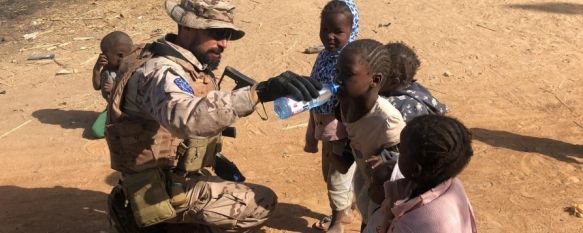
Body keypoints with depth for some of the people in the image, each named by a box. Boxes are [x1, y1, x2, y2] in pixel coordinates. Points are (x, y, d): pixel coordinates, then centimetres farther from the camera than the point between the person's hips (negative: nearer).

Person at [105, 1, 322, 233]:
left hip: (175, 179, 9)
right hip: (165, 190, -9)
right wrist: (258, 92, -54)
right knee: (263, 202, -7)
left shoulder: (189, 65, 6)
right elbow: (185, 117, -46)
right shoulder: (161, 70, -24)